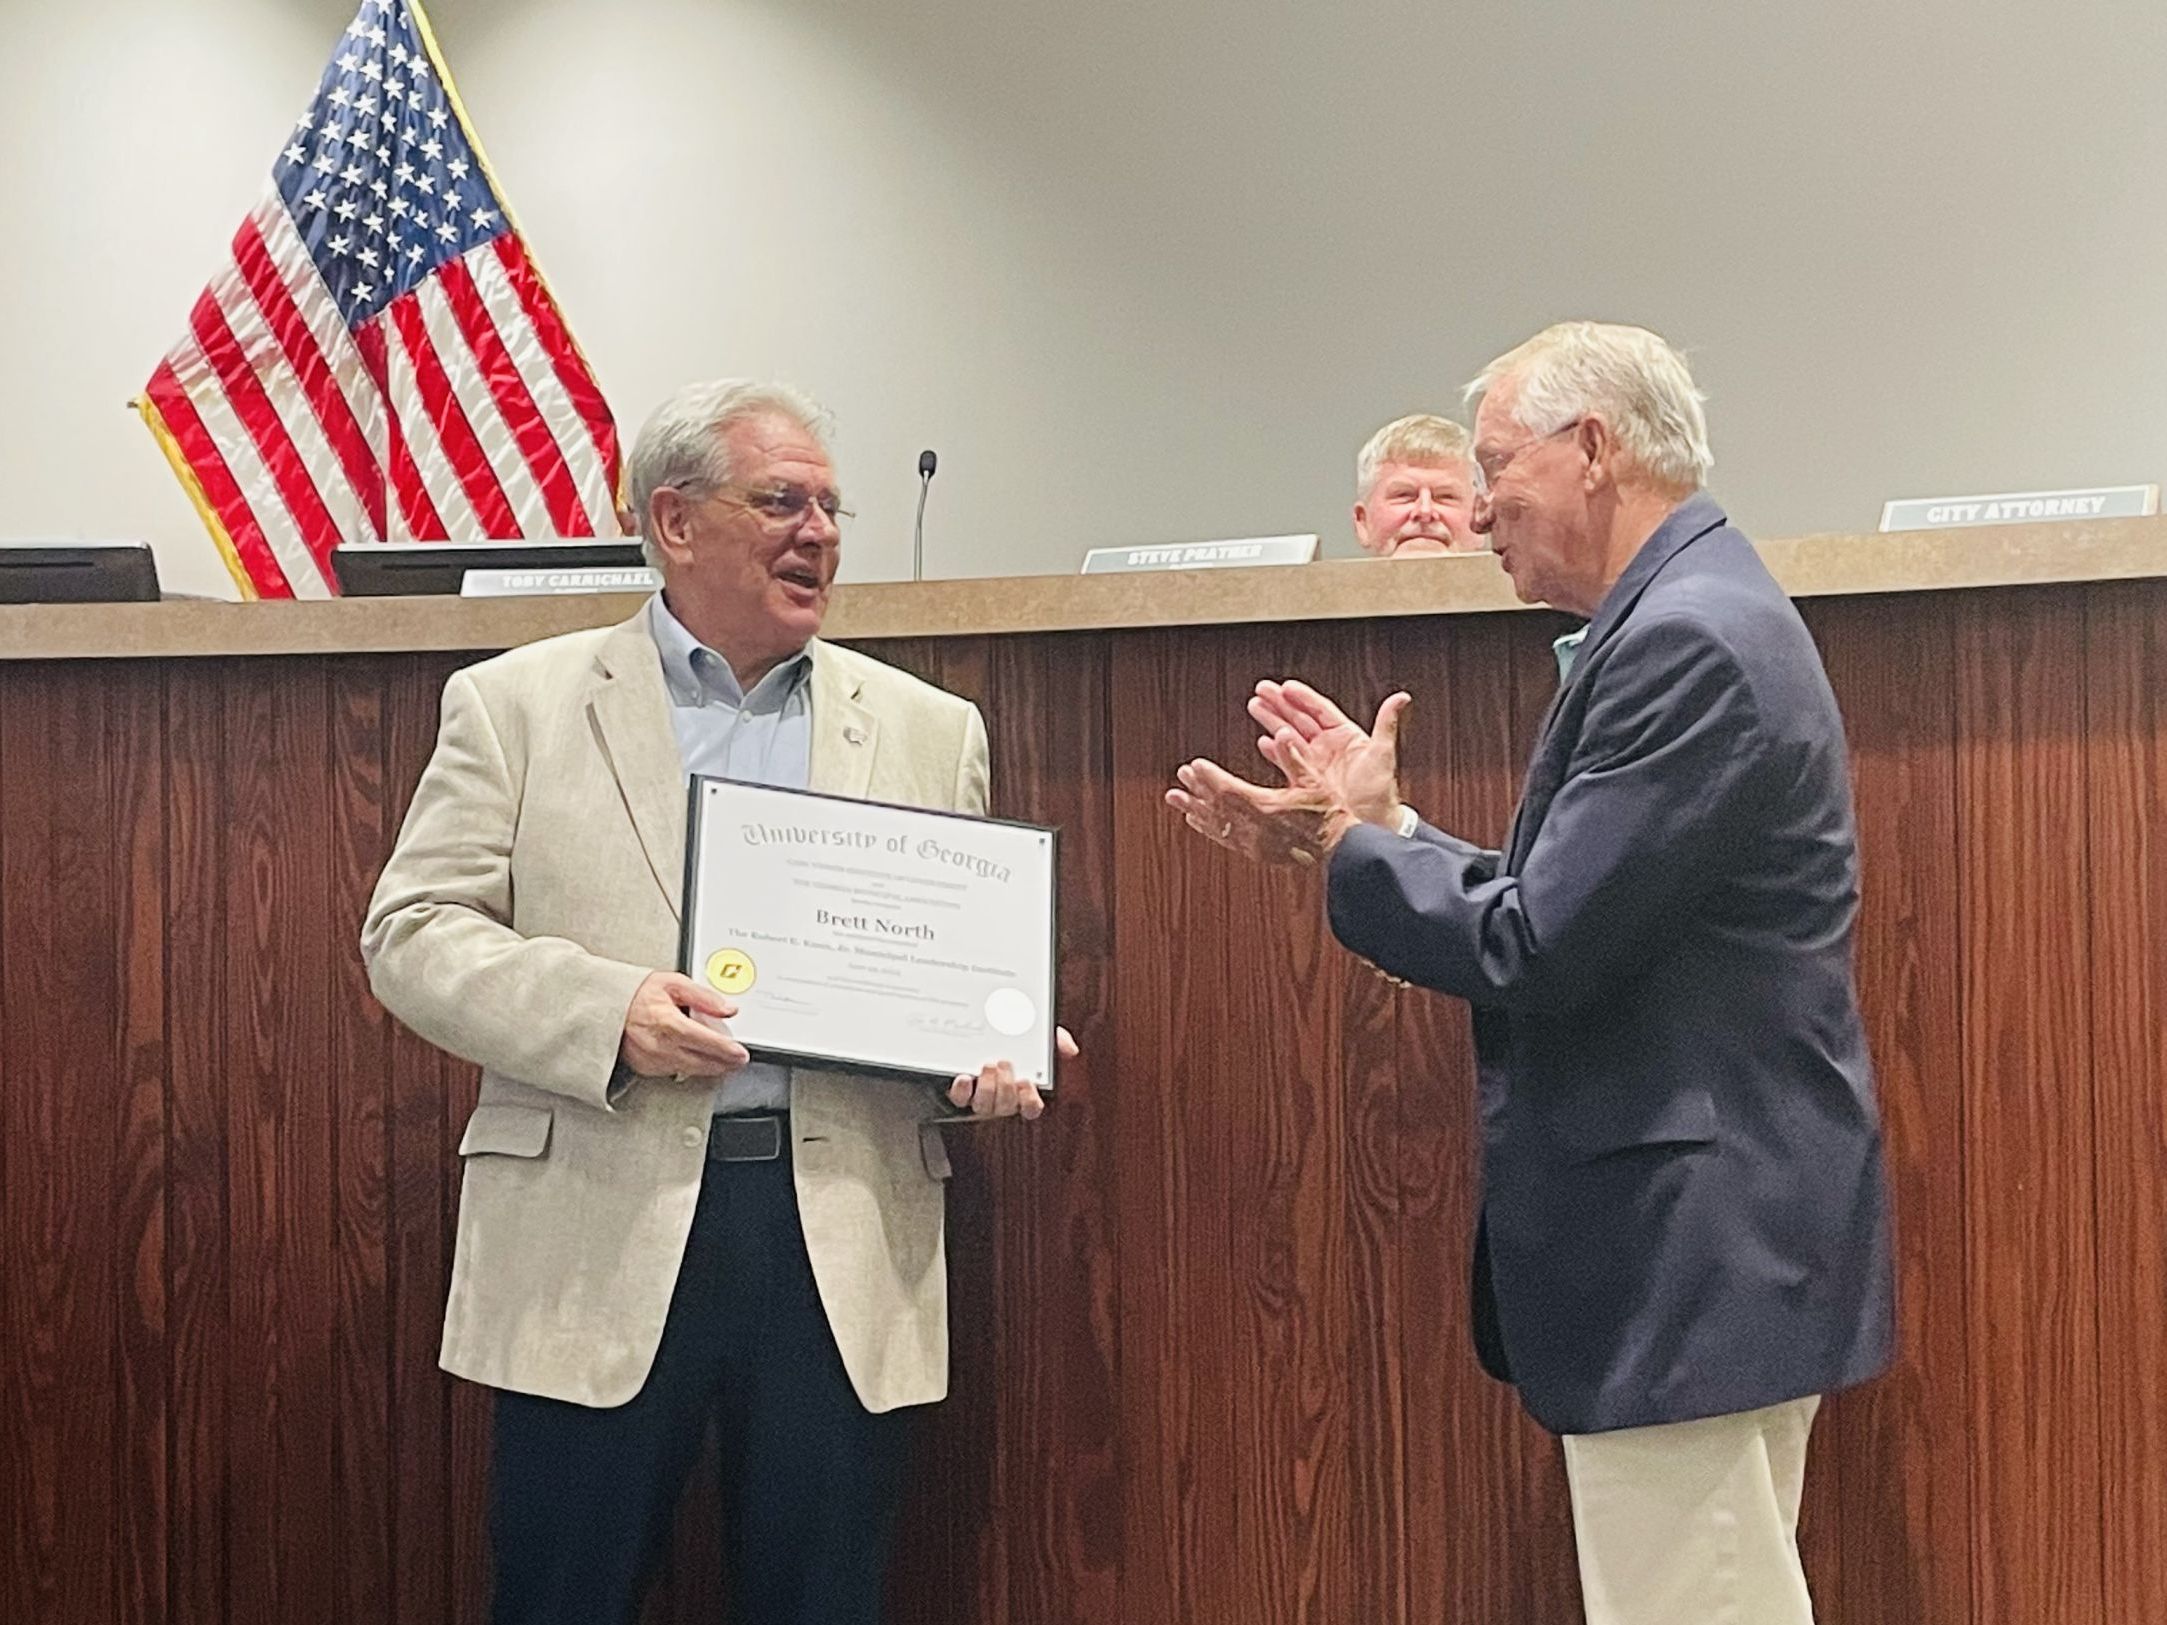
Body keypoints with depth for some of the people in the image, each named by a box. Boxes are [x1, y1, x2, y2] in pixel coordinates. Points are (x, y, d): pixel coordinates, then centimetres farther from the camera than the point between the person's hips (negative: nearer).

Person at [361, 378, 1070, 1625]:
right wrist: (605, 1013, -15)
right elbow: (413, 933, 0)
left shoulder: (930, 730, 13)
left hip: (849, 1243, 2)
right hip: (605, 1241, -2)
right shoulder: (520, 706, 5)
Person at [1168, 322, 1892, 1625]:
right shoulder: (1690, 618, 14)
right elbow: (1574, 916, 15)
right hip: (1705, 1238, 11)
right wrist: (1377, 827, 11)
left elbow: (1539, 952, -21)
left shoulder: (1690, 641, -18)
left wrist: (1353, 847, -7)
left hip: (1693, 1255, -11)